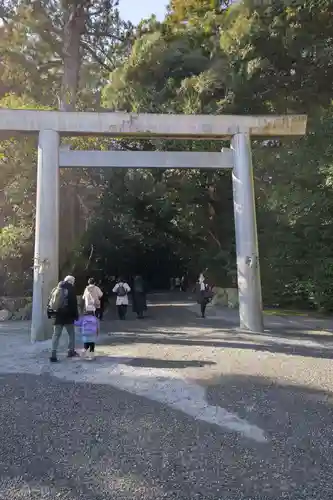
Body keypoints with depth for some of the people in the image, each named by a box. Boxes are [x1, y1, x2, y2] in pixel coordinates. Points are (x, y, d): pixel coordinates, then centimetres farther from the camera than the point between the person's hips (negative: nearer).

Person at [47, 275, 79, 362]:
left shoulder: (56, 289, 13)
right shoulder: (71, 289, -4)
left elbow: (49, 302, 13)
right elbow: (74, 304, -9)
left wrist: (50, 313, 15)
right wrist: (76, 315, -5)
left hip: (57, 316, 4)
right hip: (67, 316, -4)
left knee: (56, 335, 6)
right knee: (71, 333, 13)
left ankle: (53, 354, -2)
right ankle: (71, 351, 17)